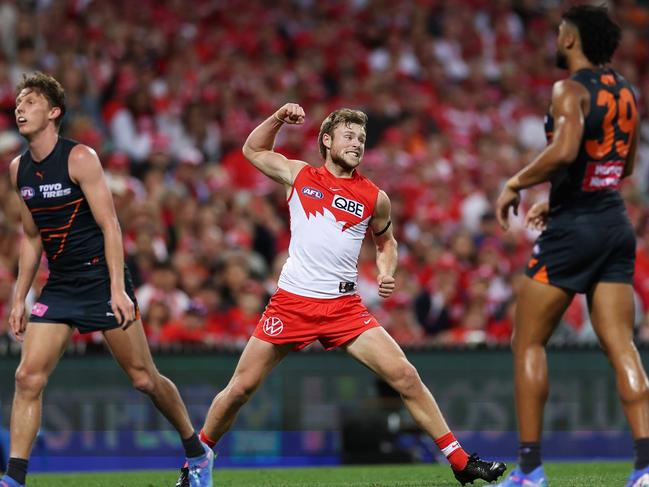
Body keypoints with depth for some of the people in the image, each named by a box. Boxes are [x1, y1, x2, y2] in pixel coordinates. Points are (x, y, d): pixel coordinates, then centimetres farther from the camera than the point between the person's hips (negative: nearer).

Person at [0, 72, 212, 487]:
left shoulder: (80, 158, -12)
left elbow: (109, 225, -14)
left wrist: (117, 288, -21)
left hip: (103, 281, -5)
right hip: (59, 288, 5)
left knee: (144, 378, 1)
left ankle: (198, 453, 21)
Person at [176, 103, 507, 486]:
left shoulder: (375, 198, 5)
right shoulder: (299, 175, 6)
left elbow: (386, 241, 22)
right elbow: (253, 150, 22)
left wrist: (387, 273, 2)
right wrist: (278, 119, 5)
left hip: (344, 307, 0)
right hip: (292, 303, 0)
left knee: (405, 375, -11)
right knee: (240, 388, 1)